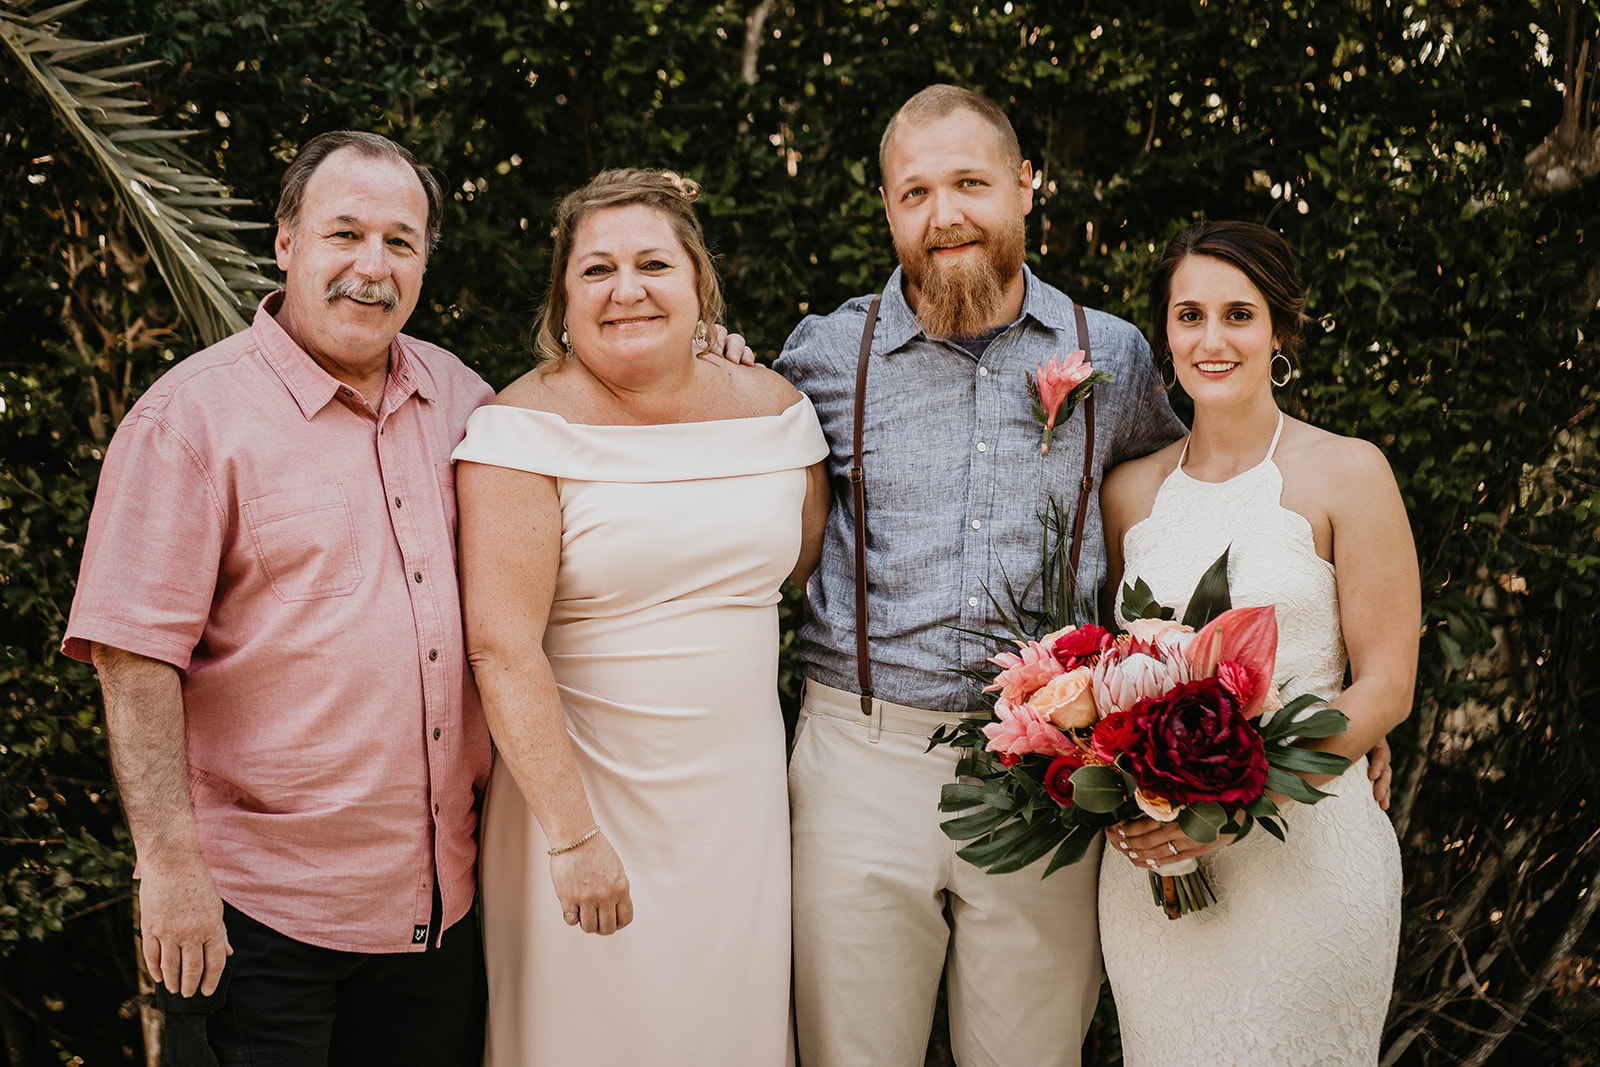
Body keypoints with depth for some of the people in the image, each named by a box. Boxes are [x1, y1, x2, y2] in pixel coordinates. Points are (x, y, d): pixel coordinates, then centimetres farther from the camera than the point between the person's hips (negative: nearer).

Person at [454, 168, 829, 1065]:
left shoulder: (775, 408, 3)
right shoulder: (526, 427, -12)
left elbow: (806, 564, 20)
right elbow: (502, 645, -17)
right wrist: (571, 835, -19)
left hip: (740, 795, 4)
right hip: (585, 792, -4)